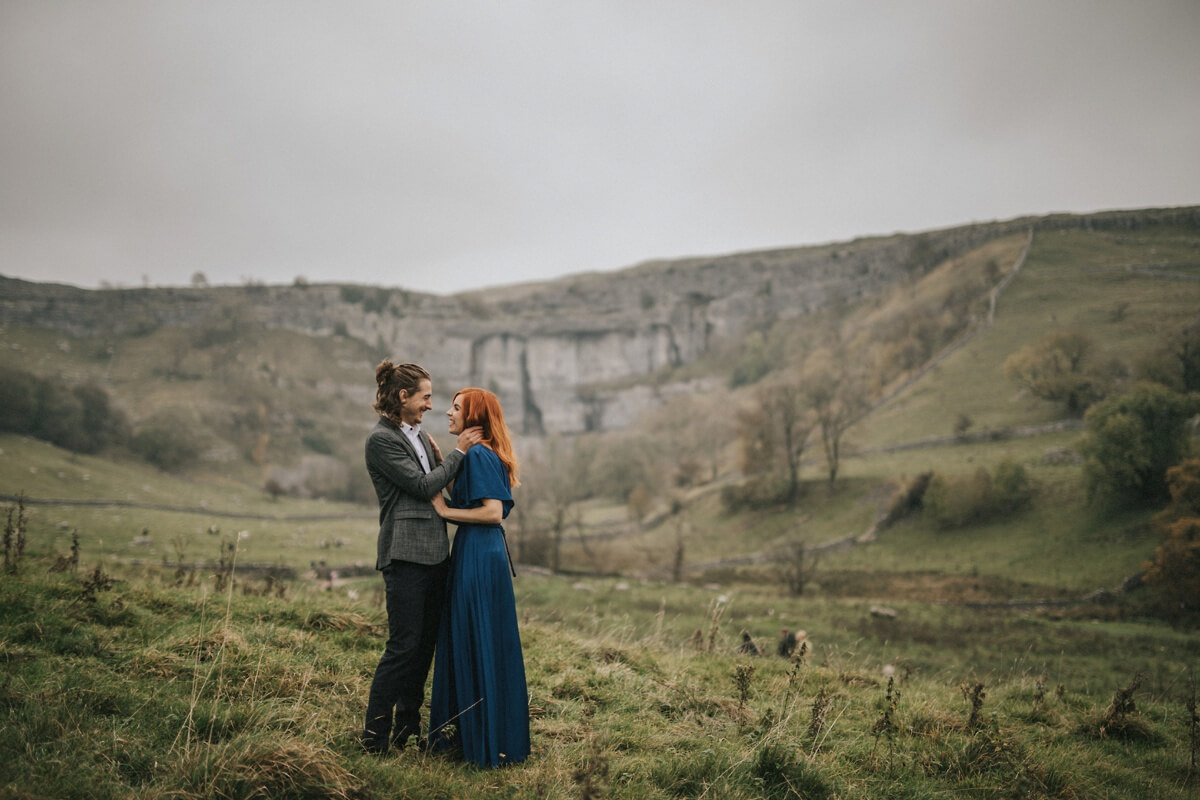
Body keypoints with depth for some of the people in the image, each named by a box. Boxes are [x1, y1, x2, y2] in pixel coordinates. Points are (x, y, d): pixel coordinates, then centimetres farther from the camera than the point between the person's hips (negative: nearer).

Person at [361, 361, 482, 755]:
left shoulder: (419, 435, 17)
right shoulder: (381, 439, -10)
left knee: (426, 642, 12)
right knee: (404, 645, -7)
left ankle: (407, 729, 23)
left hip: (434, 552, 9)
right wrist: (458, 452, -7)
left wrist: (440, 458, 5)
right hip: (405, 554, -9)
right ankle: (374, 736, 2)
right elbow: (422, 486, -14)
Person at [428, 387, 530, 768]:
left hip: (480, 556, -10)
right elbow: (462, 498, 14)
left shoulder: (478, 454, -15)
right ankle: (469, 729, 24)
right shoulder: (482, 454, 15)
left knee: (480, 644, -2)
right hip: (476, 553, 10)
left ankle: (490, 740, 7)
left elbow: (493, 511, -22)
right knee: (467, 643, 15)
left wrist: (446, 511, -13)